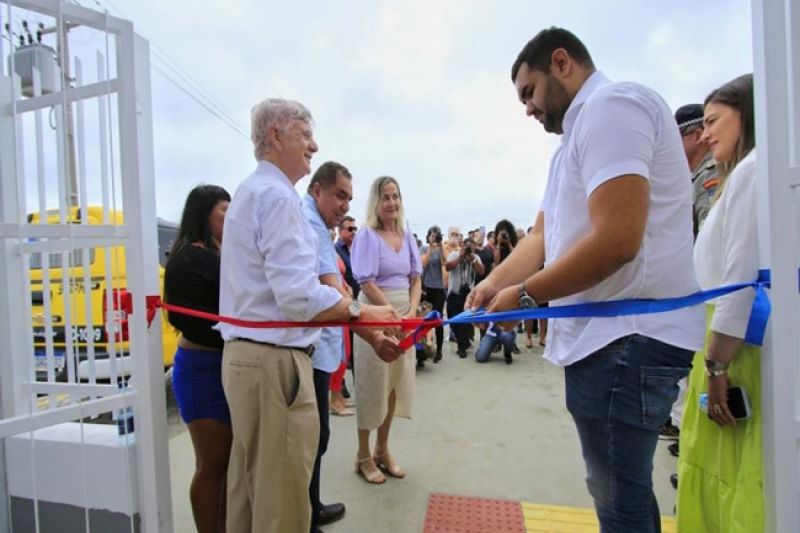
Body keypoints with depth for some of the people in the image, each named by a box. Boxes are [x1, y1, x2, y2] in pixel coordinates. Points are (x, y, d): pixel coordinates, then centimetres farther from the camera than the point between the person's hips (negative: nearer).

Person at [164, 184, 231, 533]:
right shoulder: (189, 258, -13)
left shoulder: (226, 255, 13)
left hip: (229, 366, 8)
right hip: (203, 367, -8)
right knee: (212, 463, 4)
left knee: (232, 457, 18)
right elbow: (186, 320, -20)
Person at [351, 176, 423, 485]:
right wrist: (395, 315, -16)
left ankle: (382, 450, 29)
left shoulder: (406, 236, 9)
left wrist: (412, 312, -7)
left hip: (404, 315, 6)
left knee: (396, 383, 12)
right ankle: (363, 455, 21)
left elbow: (416, 279, 9)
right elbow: (367, 284, -14)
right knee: (373, 383, 3)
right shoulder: (367, 234, -9)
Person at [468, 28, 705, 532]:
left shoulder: (611, 104, -11)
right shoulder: (585, 128, 22)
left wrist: (524, 296, -13)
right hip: (610, 334, 10)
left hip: (625, 337, -10)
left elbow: (616, 241, -24)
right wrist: (493, 283, -1)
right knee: (623, 489, 21)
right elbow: (544, 234, 15)